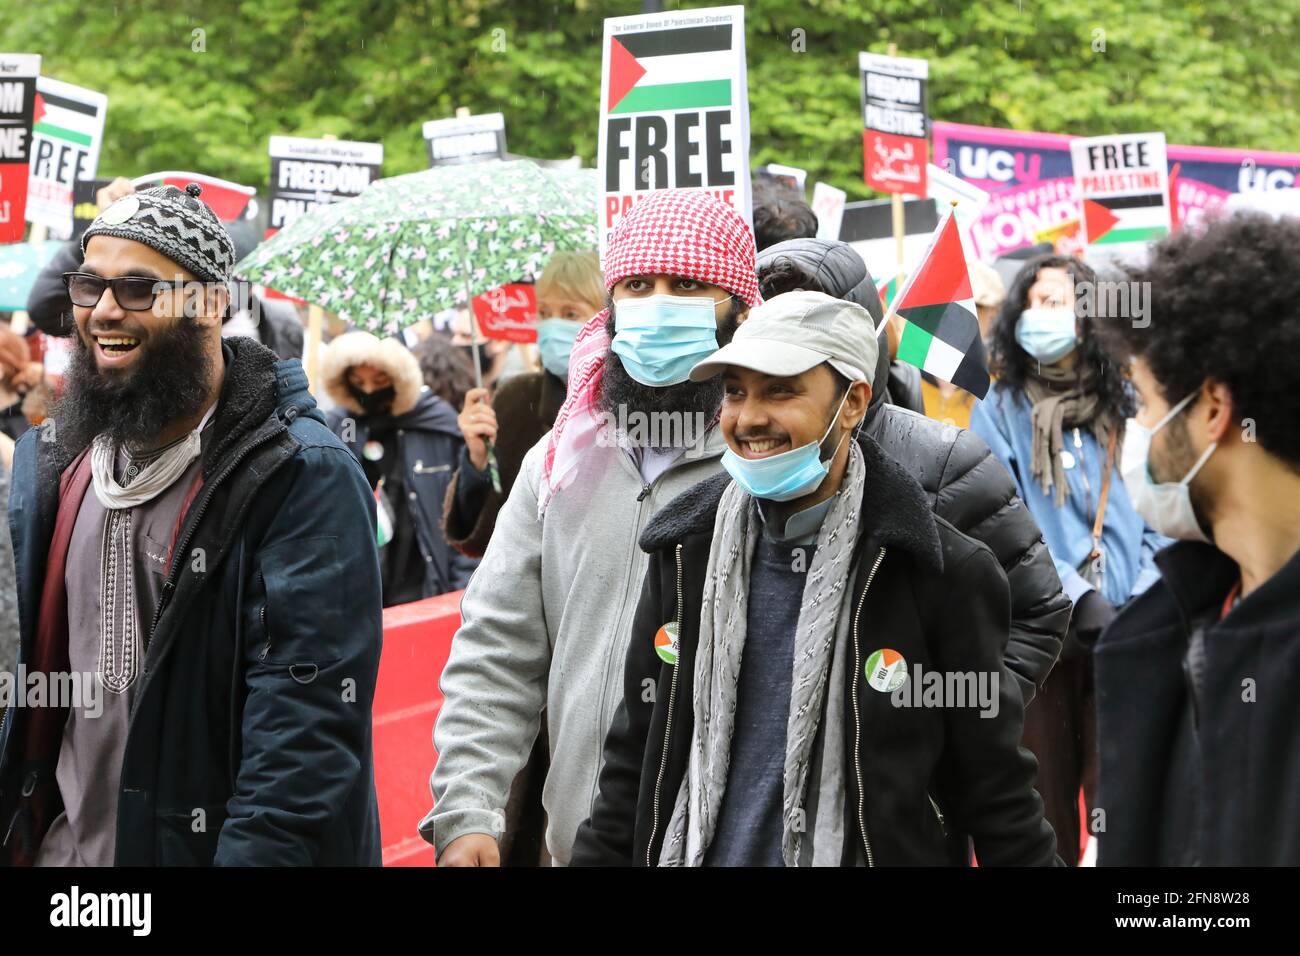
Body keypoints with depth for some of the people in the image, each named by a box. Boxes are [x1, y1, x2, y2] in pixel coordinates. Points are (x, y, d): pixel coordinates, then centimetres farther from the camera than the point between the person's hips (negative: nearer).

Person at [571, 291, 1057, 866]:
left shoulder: (944, 573, -11)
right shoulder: (683, 554, 1)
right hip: (700, 854, 4)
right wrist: (598, 856, 4)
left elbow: (996, 795, -7)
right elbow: (634, 760, 9)